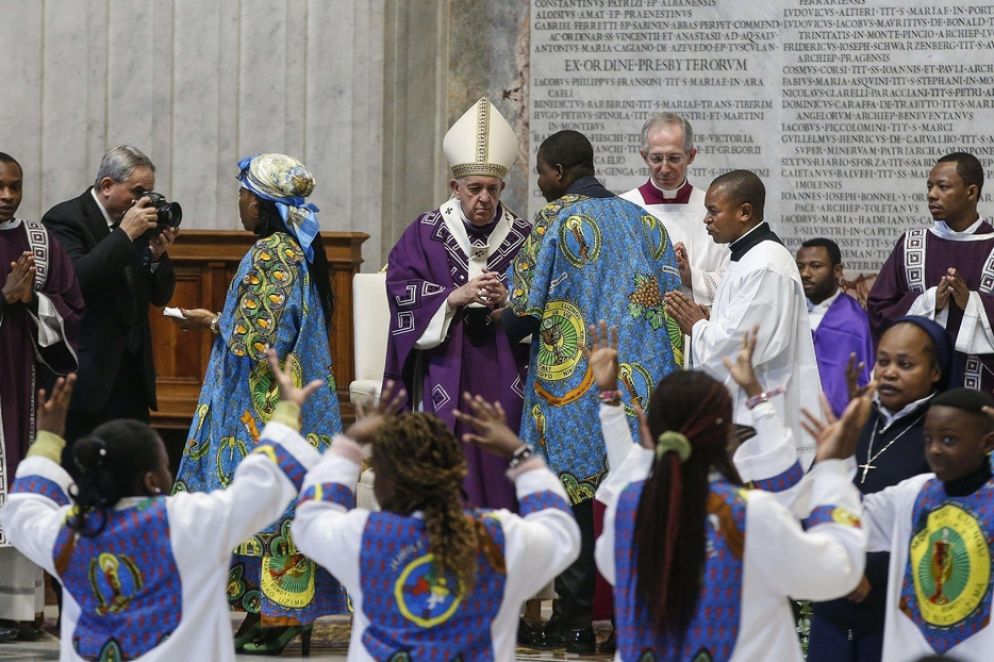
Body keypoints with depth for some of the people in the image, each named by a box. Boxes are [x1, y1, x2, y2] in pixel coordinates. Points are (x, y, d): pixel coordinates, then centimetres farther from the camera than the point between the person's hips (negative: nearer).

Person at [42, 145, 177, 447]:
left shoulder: (139, 224, 14)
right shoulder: (65, 218, -6)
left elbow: (160, 296, 16)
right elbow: (75, 280, -23)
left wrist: (157, 254, -3)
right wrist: (124, 234, -19)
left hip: (132, 376, 7)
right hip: (89, 377, -7)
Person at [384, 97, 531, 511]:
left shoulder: (523, 238, 7)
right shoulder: (425, 233, 4)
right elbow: (402, 291, -4)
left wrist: (509, 301, -14)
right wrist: (455, 297, -16)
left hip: (504, 378, 1)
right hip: (444, 373, -1)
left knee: (500, 467, -1)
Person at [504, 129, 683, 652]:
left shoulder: (556, 219, -5)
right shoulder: (645, 222, 13)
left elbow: (525, 308, -6)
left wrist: (500, 326, 16)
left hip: (573, 387, -5)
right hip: (642, 382, 5)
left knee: (572, 494, 0)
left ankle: (575, 624, 2)